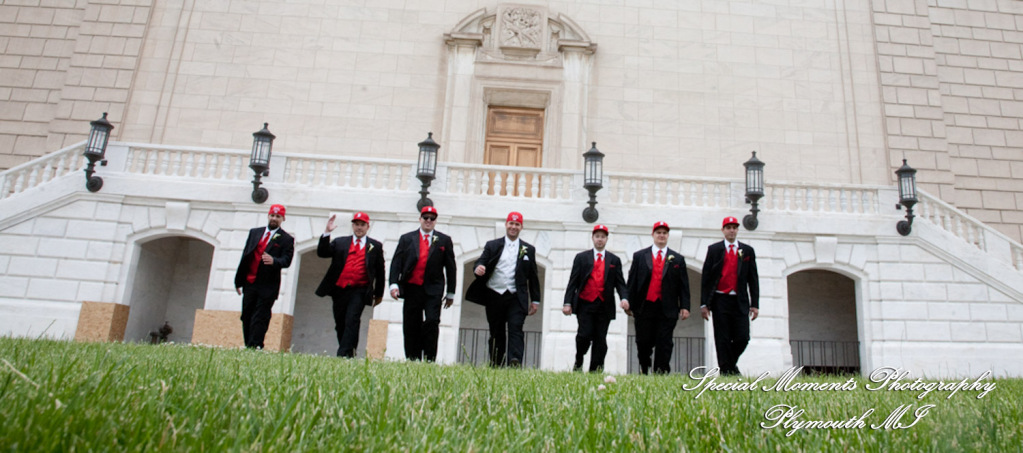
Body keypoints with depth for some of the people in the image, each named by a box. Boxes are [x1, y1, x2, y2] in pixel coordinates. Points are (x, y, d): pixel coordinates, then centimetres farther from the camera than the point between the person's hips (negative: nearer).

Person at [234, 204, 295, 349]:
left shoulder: (286, 239, 0)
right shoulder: (254, 232, 13)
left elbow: (286, 261, -10)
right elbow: (245, 256, 14)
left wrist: (273, 261, -33)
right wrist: (239, 280, 11)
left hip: (267, 286, -5)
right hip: (249, 282, 5)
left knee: (260, 318, -6)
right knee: (246, 317, 9)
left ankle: (254, 346, -5)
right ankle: (248, 347, 18)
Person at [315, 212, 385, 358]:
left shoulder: (375, 246, 8)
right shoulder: (340, 242, 13)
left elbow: (380, 271, 9)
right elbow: (322, 253, 2)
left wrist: (378, 294, 9)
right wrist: (327, 233, -9)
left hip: (359, 292, -3)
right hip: (339, 290, 3)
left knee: (352, 321, -16)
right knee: (340, 323, 9)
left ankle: (343, 354, -15)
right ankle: (348, 354, 22)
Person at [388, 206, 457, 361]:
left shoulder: (444, 240, 9)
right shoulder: (406, 238, 12)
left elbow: (450, 267, 8)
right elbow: (396, 262, 6)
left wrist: (451, 293, 6)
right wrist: (394, 283, -8)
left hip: (433, 290, -2)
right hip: (411, 288, 2)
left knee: (432, 321, -15)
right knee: (411, 326, 4)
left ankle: (429, 360, -7)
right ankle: (412, 361, 13)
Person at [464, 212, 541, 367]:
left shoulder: (528, 249, 11)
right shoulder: (492, 245, 11)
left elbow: (533, 277, 11)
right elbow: (481, 262, 1)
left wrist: (535, 300, 7)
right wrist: (478, 268, -24)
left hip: (516, 298, -1)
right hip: (494, 296, 1)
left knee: (516, 329, -16)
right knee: (496, 333, 7)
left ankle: (515, 362, -25)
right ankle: (496, 366, 15)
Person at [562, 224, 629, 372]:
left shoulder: (614, 260, 12)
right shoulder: (581, 257, 8)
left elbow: (620, 283, 7)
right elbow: (573, 282, 4)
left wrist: (624, 298, -12)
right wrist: (568, 303, -5)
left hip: (604, 306, 2)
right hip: (585, 304, -1)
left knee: (600, 340, 1)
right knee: (585, 335, -11)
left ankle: (595, 371, 11)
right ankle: (578, 362, 15)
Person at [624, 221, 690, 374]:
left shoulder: (677, 259, 11)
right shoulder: (639, 256, 9)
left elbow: (684, 285, 7)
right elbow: (632, 281, 6)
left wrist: (684, 307, -2)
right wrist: (629, 302, -3)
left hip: (667, 309, 0)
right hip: (644, 307, 0)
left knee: (664, 343, -2)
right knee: (643, 342, 6)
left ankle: (661, 373, 5)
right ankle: (644, 371, 25)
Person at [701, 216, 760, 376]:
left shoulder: (747, 251, 10)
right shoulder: (714, 249, 6)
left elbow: (753, 279, 9)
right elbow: (706, 277, 3)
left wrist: (755, 304, 2)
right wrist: (704, 303, -2)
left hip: (740, 301, 1)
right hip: (720, 300, -1)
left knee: (743, 338, -1)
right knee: (722, 339, 0)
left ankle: (731, 362, 26)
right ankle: (726, 370, 9)